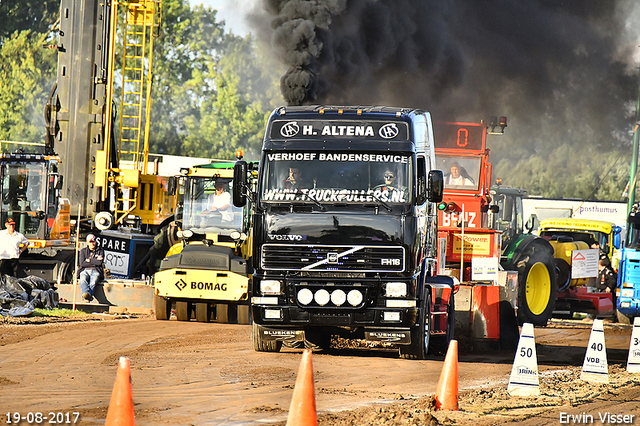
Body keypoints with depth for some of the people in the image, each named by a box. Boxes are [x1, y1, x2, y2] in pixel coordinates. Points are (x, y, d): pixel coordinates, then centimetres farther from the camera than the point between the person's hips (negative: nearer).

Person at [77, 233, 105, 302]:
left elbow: (100, 263, -2)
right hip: (85, 271, 1)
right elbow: (82, 263, 2)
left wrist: (89, 260, 3)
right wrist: (95, 261, 1)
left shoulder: (100, 251, 15)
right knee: (83, 280, -35)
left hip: (95, 271, -1)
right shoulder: (83, 251, 18)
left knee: (93, 282, -35)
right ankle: (86, 294, -63)